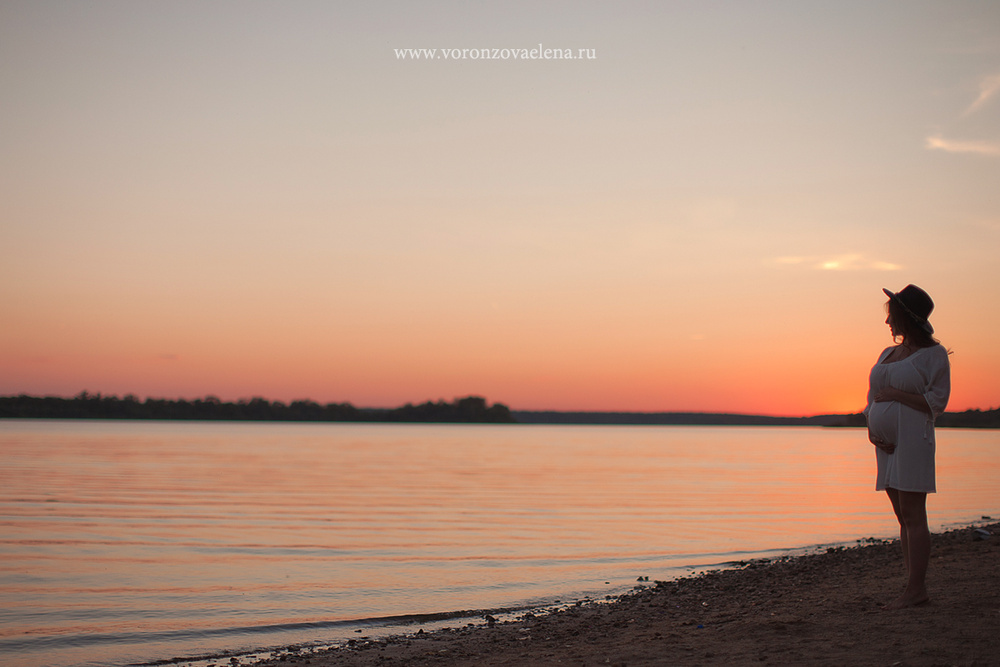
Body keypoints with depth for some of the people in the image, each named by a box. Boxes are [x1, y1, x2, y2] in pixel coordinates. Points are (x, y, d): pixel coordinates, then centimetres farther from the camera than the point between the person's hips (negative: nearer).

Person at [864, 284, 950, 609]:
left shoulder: (933, 354, -4)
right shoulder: (887, 354, 17)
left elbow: (936, 402, -10)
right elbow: (873, 398, 17)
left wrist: (895, 394, -14)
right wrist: (871, 430, 0)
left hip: (913, 439, -7)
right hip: (887, 444, 8)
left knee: (913, 516, -9)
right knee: (903, 518, 7)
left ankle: (916, 588, -6)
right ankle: (914, 589, 11)